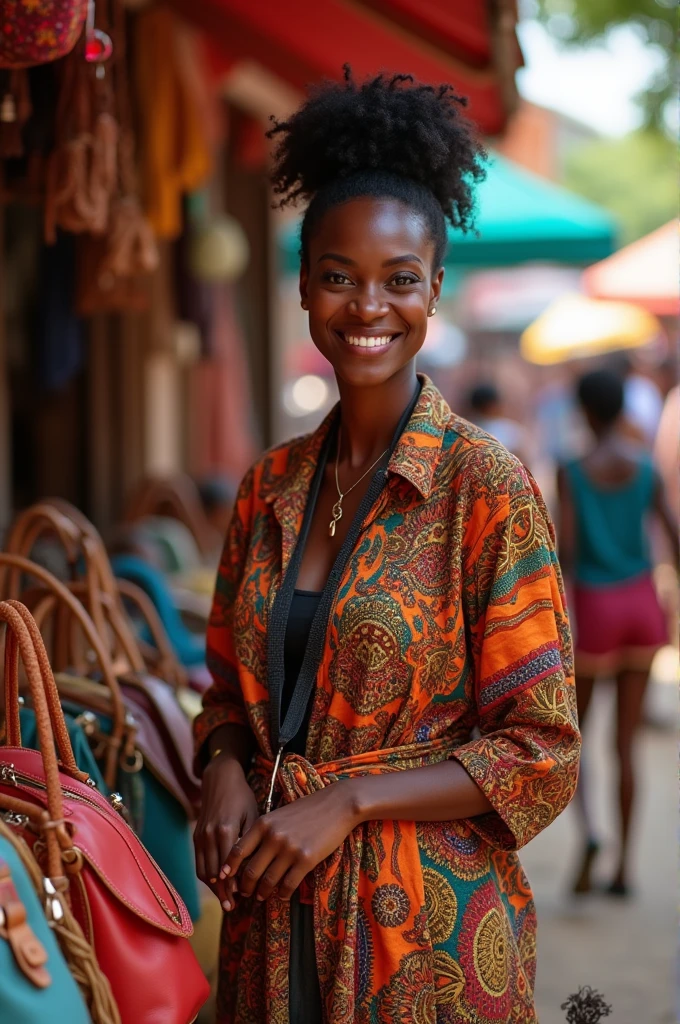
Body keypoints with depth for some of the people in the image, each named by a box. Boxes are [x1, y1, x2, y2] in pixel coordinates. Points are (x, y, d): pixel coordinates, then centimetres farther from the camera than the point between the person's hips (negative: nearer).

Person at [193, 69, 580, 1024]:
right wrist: (225, 776, -6)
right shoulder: (272, 487, 5)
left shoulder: (488, 486, -11)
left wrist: (348, 802, -17)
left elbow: (539, 750, -12)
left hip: (430, 928, -4)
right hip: (275, 921, 5)